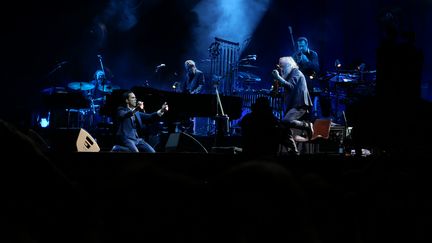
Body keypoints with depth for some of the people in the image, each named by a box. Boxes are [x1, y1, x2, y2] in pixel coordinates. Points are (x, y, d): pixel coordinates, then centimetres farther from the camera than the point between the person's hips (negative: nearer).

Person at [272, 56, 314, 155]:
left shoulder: (296, 72, -6)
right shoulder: (290, 74, 22)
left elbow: (290, 86, -21)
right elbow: (288, 88, 22)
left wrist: (278, 77, -25)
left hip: (299, 105, -10)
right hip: (293, 105, 10)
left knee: (285, 121, -28)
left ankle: (307, 126, -12)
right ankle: (293, 150, 8)